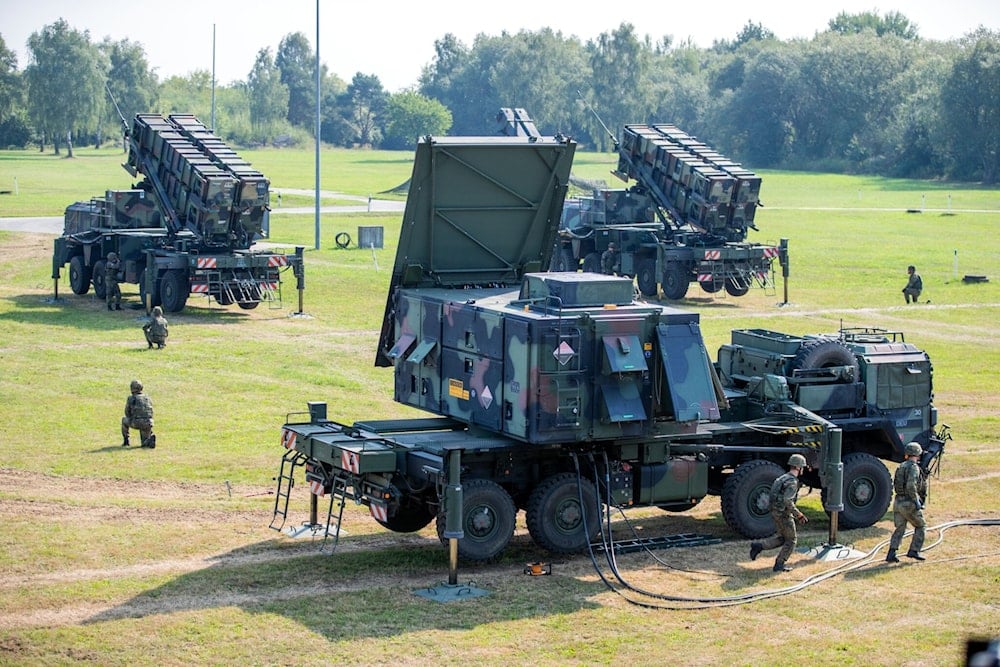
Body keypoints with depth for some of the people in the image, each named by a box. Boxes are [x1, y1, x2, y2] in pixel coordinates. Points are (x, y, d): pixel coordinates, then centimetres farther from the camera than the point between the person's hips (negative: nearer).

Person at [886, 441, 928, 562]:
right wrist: (916, 501, -18)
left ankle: (891, 553, -1)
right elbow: (911, 486, -26)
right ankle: (914, 551, 5)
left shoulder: (901, 467, 12)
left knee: (899, 528, 11)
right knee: (921, 526, 11)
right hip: (909, 504, -7)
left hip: (898, 502, 7)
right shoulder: (913, 467, -13)